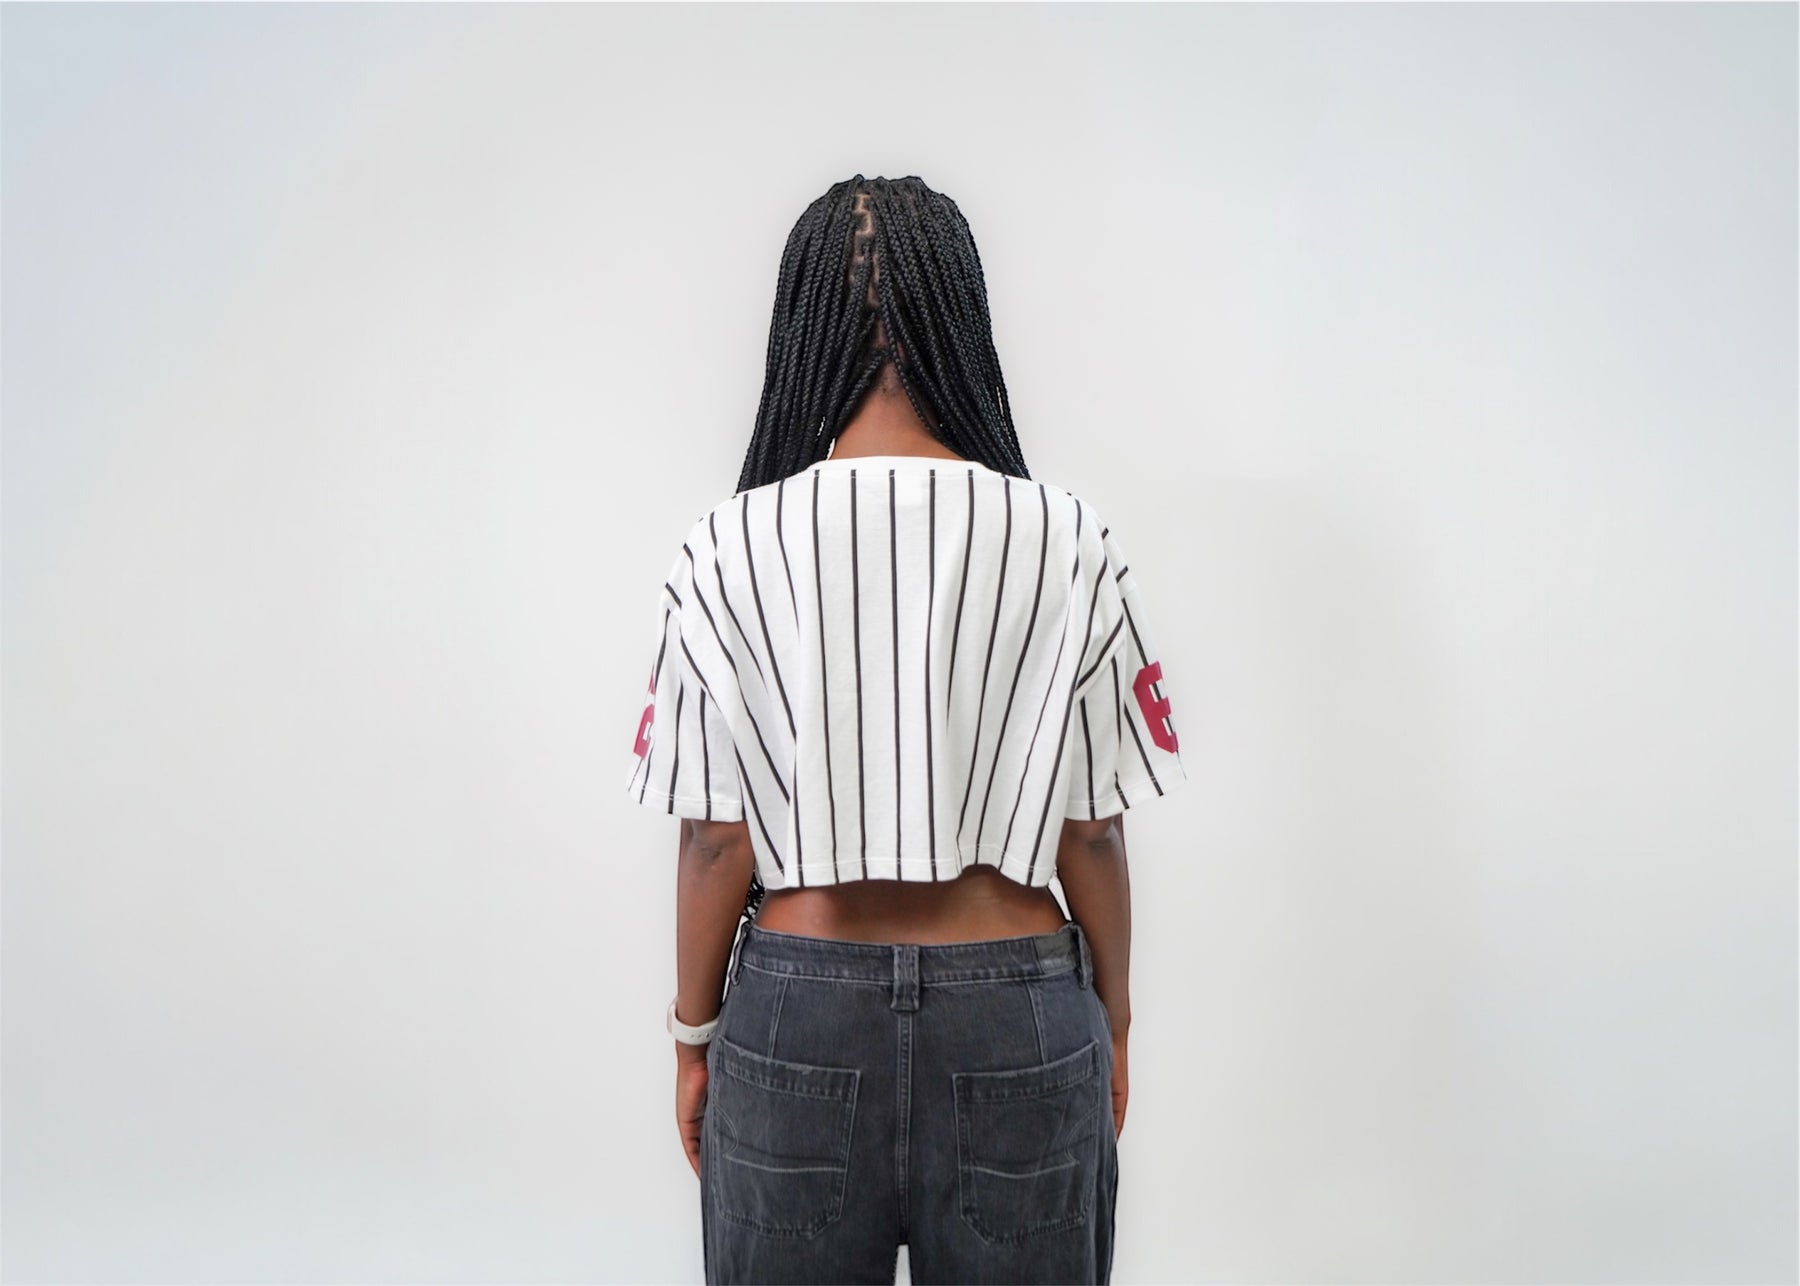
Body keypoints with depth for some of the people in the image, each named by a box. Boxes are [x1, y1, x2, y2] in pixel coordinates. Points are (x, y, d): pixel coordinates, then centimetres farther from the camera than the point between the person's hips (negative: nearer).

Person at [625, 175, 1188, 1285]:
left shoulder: (732, 551, -11)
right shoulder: (1068, 543, -10)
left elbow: (719, 840, -7)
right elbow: (1092, 831, -5)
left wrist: (695, 1033, 8)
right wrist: (1113, 1025, 10)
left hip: (797, 1019, 0)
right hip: (1017, 1024, 1)